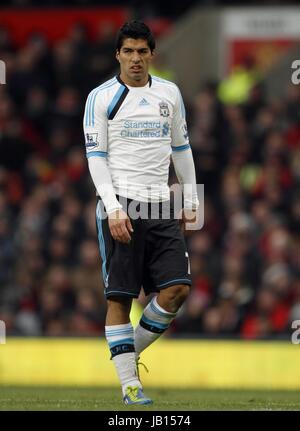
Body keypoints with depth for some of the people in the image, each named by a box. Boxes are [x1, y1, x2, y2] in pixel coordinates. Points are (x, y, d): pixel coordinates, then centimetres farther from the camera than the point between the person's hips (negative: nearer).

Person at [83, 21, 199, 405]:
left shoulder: (169, 93, 12)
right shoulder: (100, 98, -1)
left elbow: (181, 148, 21)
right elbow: (95, 157, -4)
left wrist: (190, 199, 16)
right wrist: (113, 208, -15)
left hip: (161, 207, 4)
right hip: (120, 207, -4)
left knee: (177, 288, -8)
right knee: (119, 297, -4)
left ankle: (132, 351, 13)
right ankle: (129, 384, -1)